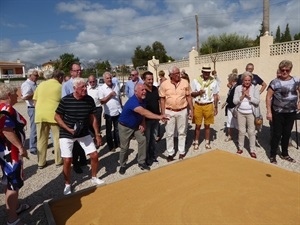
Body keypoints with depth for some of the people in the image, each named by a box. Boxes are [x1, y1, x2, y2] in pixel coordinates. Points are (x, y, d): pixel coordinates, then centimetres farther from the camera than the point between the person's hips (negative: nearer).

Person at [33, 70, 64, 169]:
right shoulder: (60, 87, -3)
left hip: (40, 115, 4)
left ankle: (41, 162, 20)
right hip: (54, 115, -4)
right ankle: (59, 161, 17)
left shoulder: (41, 84, 11)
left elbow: (35, 101, 13)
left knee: (41, 140, 12)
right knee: (57, 139, 9)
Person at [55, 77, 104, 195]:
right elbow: (57, 117, -7)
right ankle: (67, 185, 21)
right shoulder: (65, 100, -17)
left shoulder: (89, 100, -8)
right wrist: (69, 129, -19)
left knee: (94, 155, 2)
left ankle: (94, 178, 29)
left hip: (84, 133, 3)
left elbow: (93, 118, 2)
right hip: (66, 134, -3)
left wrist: (97, 134, 2)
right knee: (67, 160, -5)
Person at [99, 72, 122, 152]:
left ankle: (117, 143, 31)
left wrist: (121, 107, 16)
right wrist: (110, 95, -21)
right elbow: (102, 101, -14)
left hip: (118, 111, 4)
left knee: (118, 129, 16)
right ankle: (111, 146, 22)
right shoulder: (101, 88, -9)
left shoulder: (116, 86, 4)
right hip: (109, 113, -4)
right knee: (109, 130, 10)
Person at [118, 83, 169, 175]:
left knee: (142, 140, -7)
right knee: (124, 147, 1)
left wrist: (142, 124, -10)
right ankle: (122, 165, 22)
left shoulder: (142, 99, -8)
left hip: (137, 125, 6)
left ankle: (141, 162, 8)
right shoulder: (132, 101, -35)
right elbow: (143, 112, -49)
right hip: (125, 126, -6)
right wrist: (159, 117, -55)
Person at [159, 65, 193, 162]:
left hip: (182, 111, 1)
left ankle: (182, 152, 27)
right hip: (169, 111, 0)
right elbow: (162, 99, -1)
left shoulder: (185, 82, -3)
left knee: (182, 132, 12)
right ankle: (170, 153, 22)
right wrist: (163, 113, -5)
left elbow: (188, 97, 4)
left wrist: (191, 110, 2)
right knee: (169, 133, 7)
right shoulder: (164, 84, -6)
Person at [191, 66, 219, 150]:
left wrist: (215, 107, 3)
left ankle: (207, 142, 24)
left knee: (207, 125, 11)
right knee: (198, 125, 7)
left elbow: (215, 95, 5)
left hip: (209, 106, 1)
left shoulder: (213, 81, -1)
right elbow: (192, 94, 2)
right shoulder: (195, 81, -3)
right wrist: (198, 92, -18)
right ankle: (196, 142, 21)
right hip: (198, 105, 0)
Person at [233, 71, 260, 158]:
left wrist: (248, 95, -18)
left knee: (251, 131, 3)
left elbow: (257, 101, -11)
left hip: (251, 113, -1)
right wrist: (242, 95, -17)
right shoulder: (238, 88, -1)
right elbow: (235, 101, -5)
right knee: (241, 131, 8)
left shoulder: (255, 88, -4)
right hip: (241, 112, 1)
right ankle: (240, 148, 22)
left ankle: (252, 150, 14)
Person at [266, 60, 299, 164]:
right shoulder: (275, 82, -13)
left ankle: (284, 154, 32)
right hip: (278, 112, -4)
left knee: (287, 134, 15)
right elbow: (268, 97, -13)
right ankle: (272, 155, 15)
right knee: (277, 134, 1)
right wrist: (269, 112, -16)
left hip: (291, 112, 4)